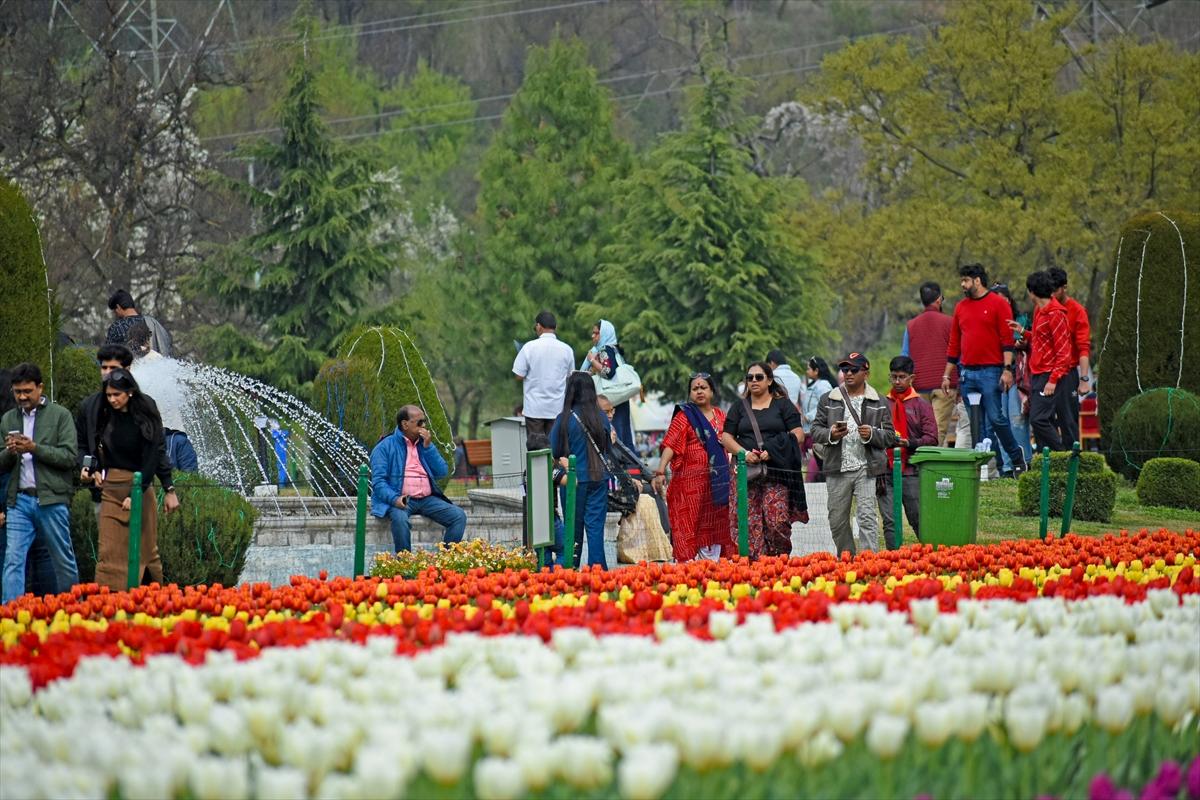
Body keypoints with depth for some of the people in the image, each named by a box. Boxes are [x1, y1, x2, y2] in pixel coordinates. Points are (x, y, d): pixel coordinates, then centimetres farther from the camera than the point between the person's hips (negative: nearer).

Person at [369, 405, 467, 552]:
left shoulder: (424, 444, 19)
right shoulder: (385, 447, 2)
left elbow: (442, 473, 10)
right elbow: (378, 481, -7)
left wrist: (428, 447, 0)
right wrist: (395, 499, -25)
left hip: (427, 500, 5)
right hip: (400, 500, -5)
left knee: (459, 516, -14)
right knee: (400, 518, -38)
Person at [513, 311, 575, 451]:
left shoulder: (529, 347, -9)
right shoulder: (567, 349, -1)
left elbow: (518, 376, -7)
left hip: (535, 407, -2)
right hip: (558, 408, 2)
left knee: (535, 446, 2)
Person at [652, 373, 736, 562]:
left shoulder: (720, 416, 14)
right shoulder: (684, 416, -1)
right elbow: (670, 445, -12)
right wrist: (660, 472, -23)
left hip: (717, 482, 5)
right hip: (690, 480, -5)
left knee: (715, 526, 6)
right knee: (689, 525, -7)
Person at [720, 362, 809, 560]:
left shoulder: (783, 405, 10)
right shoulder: (739, 408, 17)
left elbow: (798, 435, 1)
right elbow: (726, 438, 12)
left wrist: (772, 451, -12)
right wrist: (744, 453, -8)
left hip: (776, 470, -2)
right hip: (745, 471, 2)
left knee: (777, 520, -14)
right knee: (750, 523, -7)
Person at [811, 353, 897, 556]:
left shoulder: (878, 403, 8)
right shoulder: (828, 400, 11)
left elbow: (889, 436, 6)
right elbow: (815, 430, 9)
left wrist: (872, 434, -14)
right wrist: (830, 434, -12)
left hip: (866, 469, -2)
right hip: (837, 470, 2)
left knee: (867, 517, -12)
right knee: (837, 520, 8)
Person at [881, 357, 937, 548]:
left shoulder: (921, 405, 5)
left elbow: (931, 439, -2)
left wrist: (910, 443, -18)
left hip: (911, 472, -2)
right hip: (886, 472, 2)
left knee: (918, 520, 0)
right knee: (890, 521, 0)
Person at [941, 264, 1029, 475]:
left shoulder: (998, 304, -1)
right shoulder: (961, 307, 16)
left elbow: (1007, 340, -6)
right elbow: (954, 344, 18)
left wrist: (1007, 369, -14)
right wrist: (947, 375, 15)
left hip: (990, 372, -6)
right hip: (967, 374, 6)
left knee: (995, 417, -11)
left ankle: (1016, 455, 6)